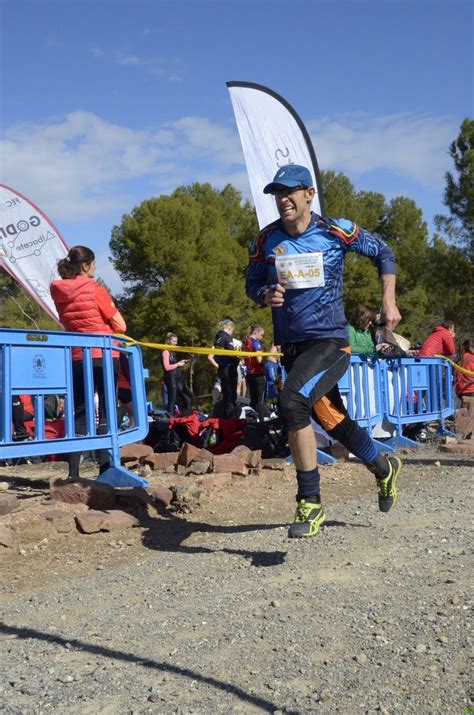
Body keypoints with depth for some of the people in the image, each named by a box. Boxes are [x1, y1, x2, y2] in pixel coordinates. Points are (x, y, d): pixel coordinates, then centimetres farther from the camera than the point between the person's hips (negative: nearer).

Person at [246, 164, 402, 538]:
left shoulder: (337, 231, -6)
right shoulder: (266, 240, 2)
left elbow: (384, 254, 8)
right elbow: (253, 284, 12)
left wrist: (389, 302, 2)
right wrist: (266, 295, -11)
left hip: (331, 342, -5)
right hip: (291, 345, 5)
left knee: (292, 402, -28)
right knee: (333, 421, 15)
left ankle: (310, 503, -18)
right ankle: (384, 469, 45)